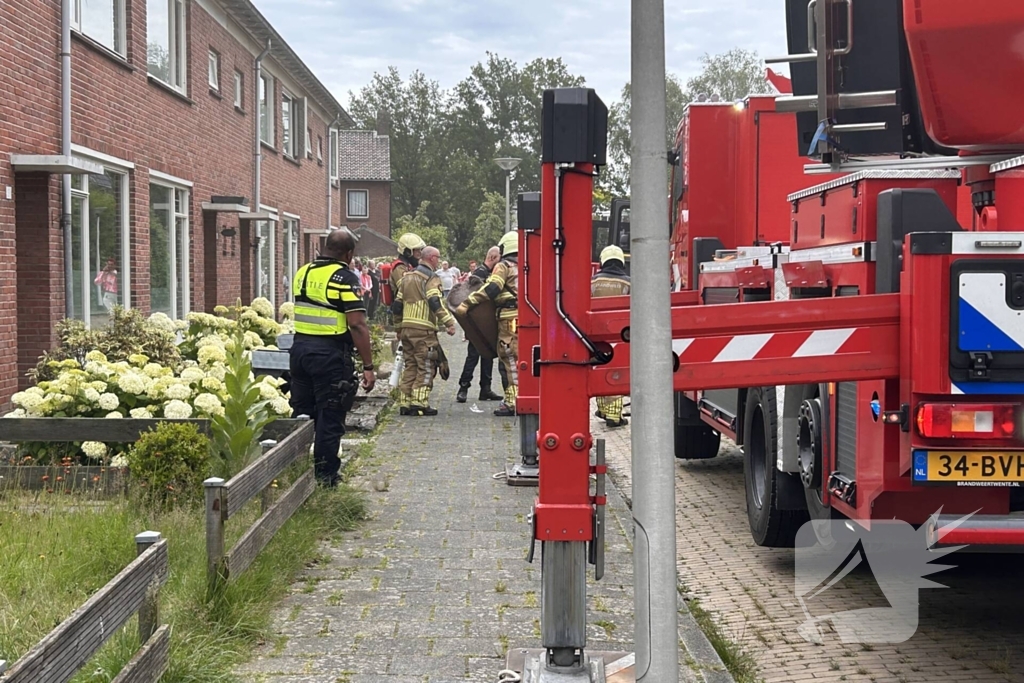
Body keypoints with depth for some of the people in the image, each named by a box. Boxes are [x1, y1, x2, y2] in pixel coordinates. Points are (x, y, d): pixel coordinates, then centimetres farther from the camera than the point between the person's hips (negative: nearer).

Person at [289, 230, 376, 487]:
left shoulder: (302, 273, 10)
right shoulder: (345, 278, -12)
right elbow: (357, 325, -16)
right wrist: (368, 366, -14)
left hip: (299, 348, 7)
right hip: (330, 353, -6)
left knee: (301, 413, 15)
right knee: (329, 418, 2)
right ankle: (325, 477, 7)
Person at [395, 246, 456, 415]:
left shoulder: (407, 277, 16)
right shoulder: (431, 278, -8)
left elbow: (398, 303, 18)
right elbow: (435, 302, -21)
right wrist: (449, 322, -22)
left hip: (406, 327, 8)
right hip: (424, 330, -7)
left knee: (410, 366, 13)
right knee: (426, 367, -2)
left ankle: (405, 403, 13)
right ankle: (420, 403, -7)